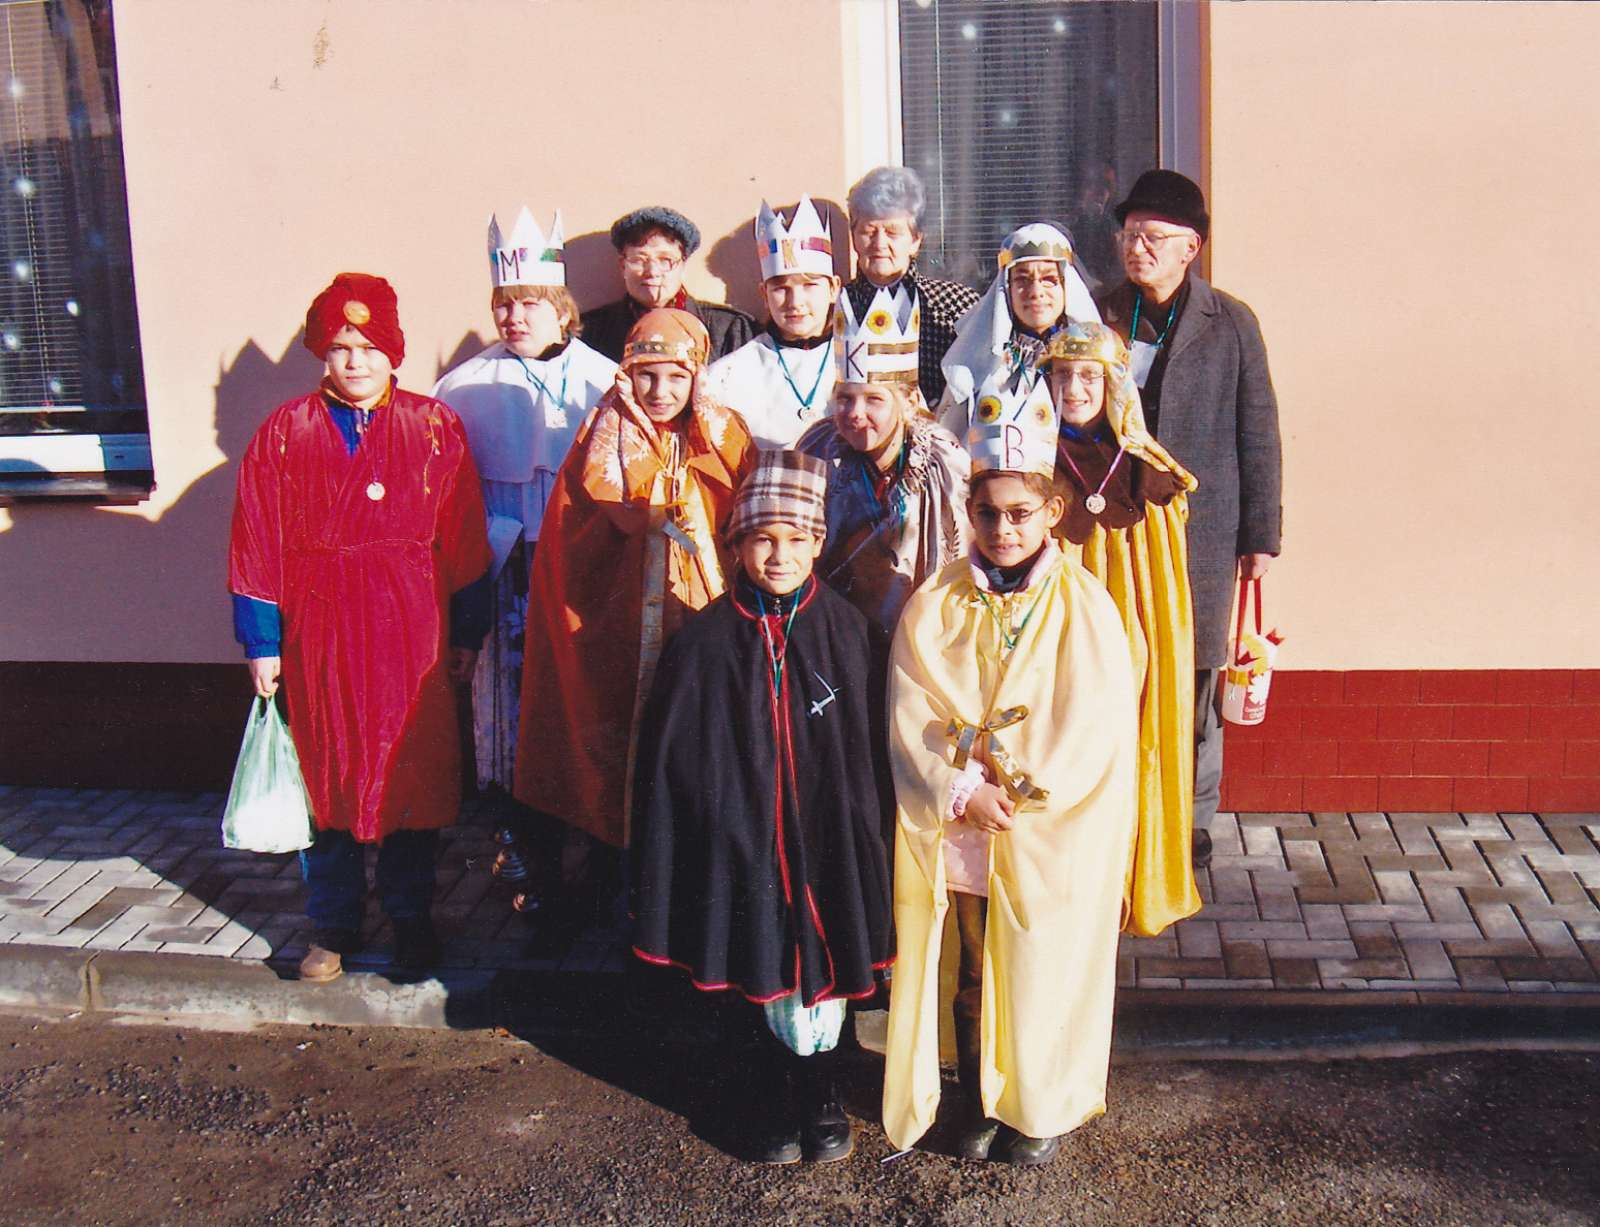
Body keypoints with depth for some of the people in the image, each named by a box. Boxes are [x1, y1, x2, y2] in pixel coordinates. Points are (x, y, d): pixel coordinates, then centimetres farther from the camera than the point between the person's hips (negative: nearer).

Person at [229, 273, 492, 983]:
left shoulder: (433, 428, 2)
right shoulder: (284, 433, 3)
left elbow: (463, 542, 2)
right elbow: (256, 546, 2)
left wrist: (467, 633, 0)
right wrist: (261, 643, -1)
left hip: (413, 631, 0)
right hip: (320, 631, 0)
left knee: (414, 772, 7)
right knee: (328, 777, 8)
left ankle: (410, 915, 24)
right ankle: (333, 925, 23)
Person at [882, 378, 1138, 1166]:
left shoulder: (1086, 607, -6)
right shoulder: (934, 605, -1)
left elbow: (1099, 729, -9)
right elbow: (911, 718, -4)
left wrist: (1020, 792, -14)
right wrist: (967, 791, -14)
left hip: (1052, 838, -2)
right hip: (956, 832, 2)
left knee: (1044, 974, 9)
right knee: (971, 974, 13)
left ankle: (1044, 1108, 30)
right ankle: (978, 1104, 32)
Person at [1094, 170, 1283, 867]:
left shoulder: (1230, 323, 2)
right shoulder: (1099, 316, 8)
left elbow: (1257, 434, 3)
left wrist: (1261, 535, 1)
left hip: (1202, 528, -1)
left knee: (1194, 677, 4)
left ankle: (1192, 817, 17)